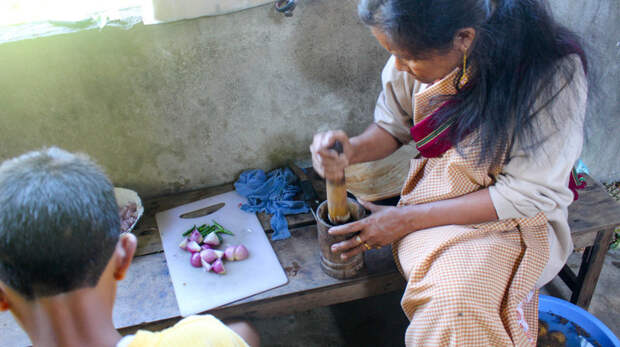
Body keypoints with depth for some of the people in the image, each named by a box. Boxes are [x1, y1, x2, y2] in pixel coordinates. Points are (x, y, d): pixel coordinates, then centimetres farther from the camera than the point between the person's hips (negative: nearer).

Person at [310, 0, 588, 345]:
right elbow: (393, 126, 6)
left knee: (462, 294, -32)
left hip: (518, 217, -2)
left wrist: (407, 219, -19)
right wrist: (352, 150, -19)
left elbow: (528, 195, -18)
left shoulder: (556, 71, -23)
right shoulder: (422, 47, -11)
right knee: (452, 296, -29)